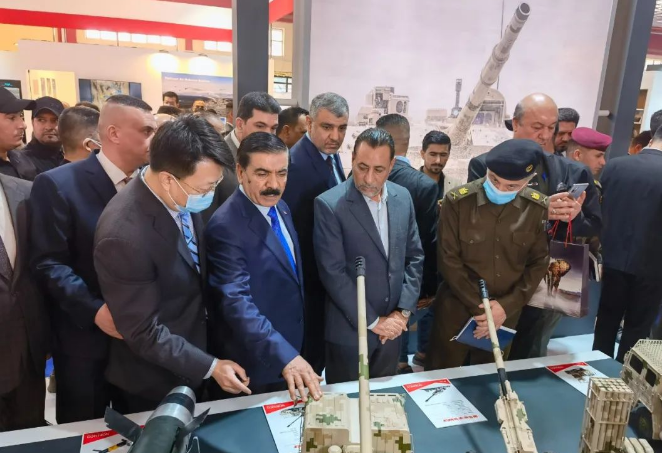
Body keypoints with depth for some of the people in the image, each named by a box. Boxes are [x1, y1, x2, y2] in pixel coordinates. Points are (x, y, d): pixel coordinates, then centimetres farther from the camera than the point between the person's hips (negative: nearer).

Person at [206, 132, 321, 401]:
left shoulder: (279, 208, 0)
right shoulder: (226, 227, -26)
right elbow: (237, 301, -34)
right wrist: (284, 356, -43)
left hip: (293, 346, 8)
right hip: (258, 362, -8)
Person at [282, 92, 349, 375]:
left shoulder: (331, 155, 6)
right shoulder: (295, 164, -23)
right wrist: (300, 284, -20)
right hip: (311, 280, -9)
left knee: (323, 350, 25)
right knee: (309, 360, 9)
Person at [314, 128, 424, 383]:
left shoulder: (402, 197, 2)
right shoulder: (329, 205, -16)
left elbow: (415, 257, 6)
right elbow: (333, 273, -17)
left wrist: (404, 311, -4)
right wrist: (372, 321, -13)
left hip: (392, 327, 5)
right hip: (349, 331, -4)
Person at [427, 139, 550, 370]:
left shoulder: (538, 208, -5)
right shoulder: (457, 201, -12)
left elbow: (539, 263, 0)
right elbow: (448, 259, -10)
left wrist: (506, 306, -9)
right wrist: (478, 308, -11)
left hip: (506, 312, 3)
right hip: (458, 308, -2)